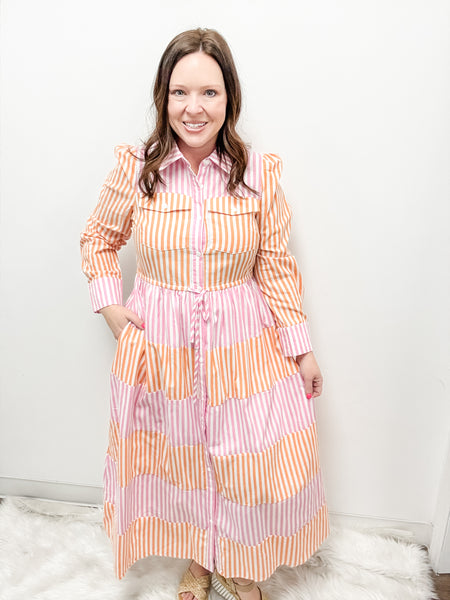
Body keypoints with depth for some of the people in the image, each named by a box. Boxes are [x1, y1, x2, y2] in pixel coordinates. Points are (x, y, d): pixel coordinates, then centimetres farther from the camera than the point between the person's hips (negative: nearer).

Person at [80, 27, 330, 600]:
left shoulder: (260, 173, -7)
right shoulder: (134, 168, -6)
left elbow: (277, 266, -1)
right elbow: (98, 238, 10)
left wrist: (302, 349, 0)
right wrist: (110, 304, -2)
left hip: (242, 345, 0)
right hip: (159, 347, 1)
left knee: (255, 463, 9)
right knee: (178, 458, 17)